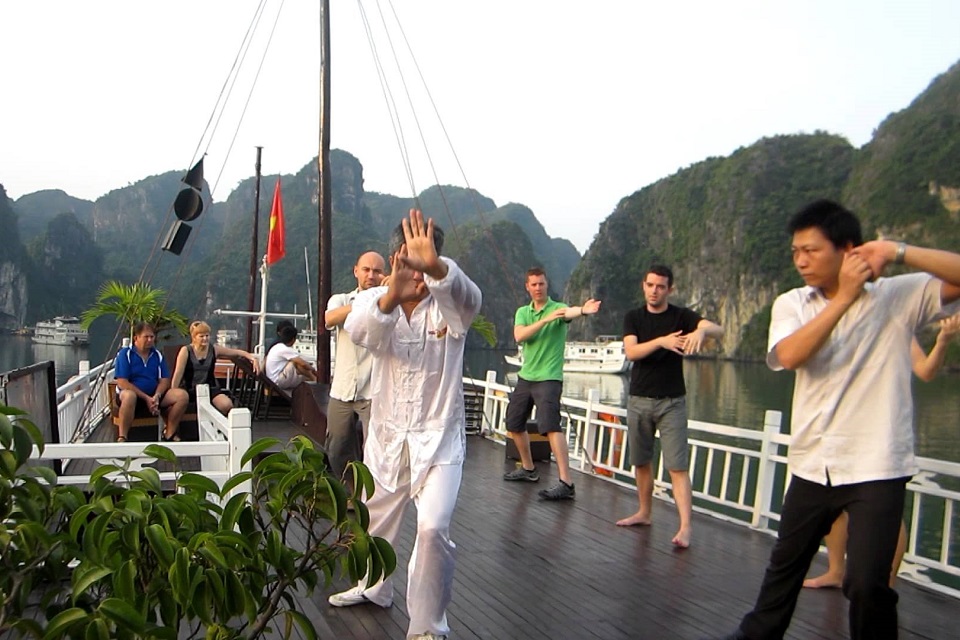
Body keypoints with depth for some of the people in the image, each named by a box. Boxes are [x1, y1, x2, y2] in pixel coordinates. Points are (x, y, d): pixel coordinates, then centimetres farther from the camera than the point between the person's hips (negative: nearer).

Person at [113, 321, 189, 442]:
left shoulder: (157, 355, 10)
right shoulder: (125, 354, -5)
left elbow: (164, 380, 6)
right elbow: (122, 383, -13)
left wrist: (157, 396, -16)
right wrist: (146, 398, -18)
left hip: (154, 396, 5)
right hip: (133, 394, -5)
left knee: (182, 395, -16)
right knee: (129, 395, -41)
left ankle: (169, 435, -8)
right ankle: (122, 438, -31)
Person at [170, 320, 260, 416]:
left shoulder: (214, 350, 1)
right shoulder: (186, 351, -7)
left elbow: (237, 352, 6)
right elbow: (178, 374, -9)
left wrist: (252, 358, -12)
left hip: (209, 388, 1)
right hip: (189, 389, -1)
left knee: (227, 405, -24)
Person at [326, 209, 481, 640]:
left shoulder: (448, 305, -10)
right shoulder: (376, 300, -5)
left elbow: (469, 297, -36)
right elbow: (358, 328, -29)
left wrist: (436, 267, -58)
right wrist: (392, 295, -51)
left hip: (438, 437, -3)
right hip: (387, 433, 4)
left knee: (433, 527, -19)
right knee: (376, 518, 22)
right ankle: (373, 587, 50)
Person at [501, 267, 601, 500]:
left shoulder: (558, 308, -7)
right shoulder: (522, 312, 7)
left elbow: (569, 312, -32)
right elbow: (519, 336, -13)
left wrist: (583, 310, -57)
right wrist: (545, 319, -26)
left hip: (549, 378, -7)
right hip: (525, 376, 7)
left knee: (550, 426, -22)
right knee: (514, 424, 16)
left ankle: (566, 483, -25)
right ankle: (528, 468, 37)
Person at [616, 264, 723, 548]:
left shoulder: (681, 316, -2)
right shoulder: (633, 317, 4)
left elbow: (718, 330, -18)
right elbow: (630, 351, -12)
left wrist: (702, 330, -42)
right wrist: (660, 341, -28)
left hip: (671, 402, -3)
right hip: (639, 400, 3)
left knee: (677, 466, -9)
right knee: (641, 461, 13)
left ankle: (685, 527, -13)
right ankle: (644, 513, 28)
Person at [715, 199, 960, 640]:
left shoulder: (898, 296, -5)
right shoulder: (791, 305, 2)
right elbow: (789, 355, -16)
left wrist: (899, 252, -23)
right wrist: (844, 297, -20)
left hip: (877, 468, -4)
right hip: (812, 465, 4)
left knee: (866, 583, -9)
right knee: (785, 562, 20)